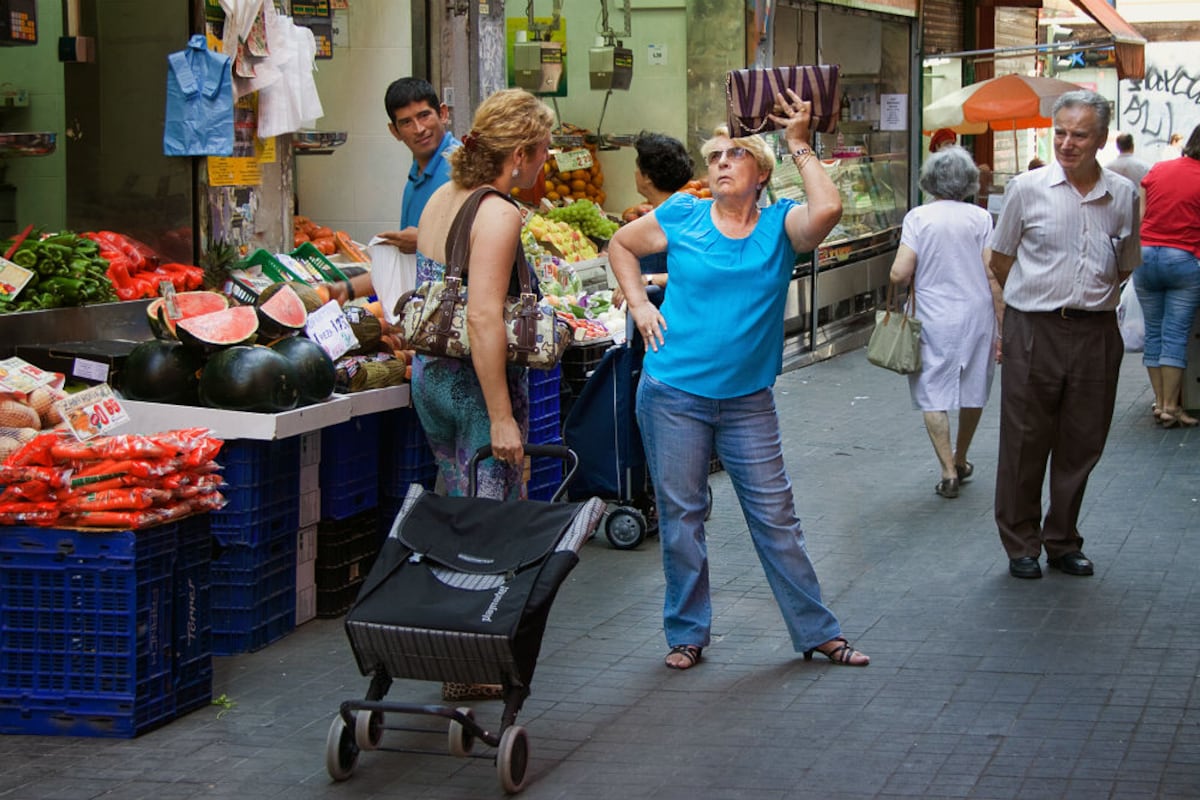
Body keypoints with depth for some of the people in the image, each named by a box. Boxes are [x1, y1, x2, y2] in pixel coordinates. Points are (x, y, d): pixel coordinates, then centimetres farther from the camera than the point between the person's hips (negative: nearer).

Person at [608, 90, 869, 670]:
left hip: (747, 400, 0)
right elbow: (621, 244, 17)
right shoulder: (682, 216, 1)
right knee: (680, 516, 7)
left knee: (775, 516, 4)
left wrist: (799, 145, -14)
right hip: (673, 395, 0)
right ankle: (687, 633, 20)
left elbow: (828, 209, -22)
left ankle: (817, 632, 14)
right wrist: (639, 305, 5)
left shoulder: (780, 225, -1)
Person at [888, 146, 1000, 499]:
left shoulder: (918, 217, -6)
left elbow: (900, 274, -13)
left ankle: (949, 472, -1)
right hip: (976, 315, 2)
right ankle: (961, 461, 33)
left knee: (934, 396, 5)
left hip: (934, 319, -2)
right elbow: (994, 275, -5)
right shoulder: (980, 218, -2)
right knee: (973, 392, 18)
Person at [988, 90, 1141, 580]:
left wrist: (1090, 300, 12)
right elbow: (1000, 260, 8)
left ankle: (1063, 541, 25)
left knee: (1081, 446, 10)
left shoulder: (1123, 195, 3)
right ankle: (1021, 545, 17)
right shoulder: (1028, 188, -3)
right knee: (1024, 445, 4)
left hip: (1096, 333, 2)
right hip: (1034, 332, -2)